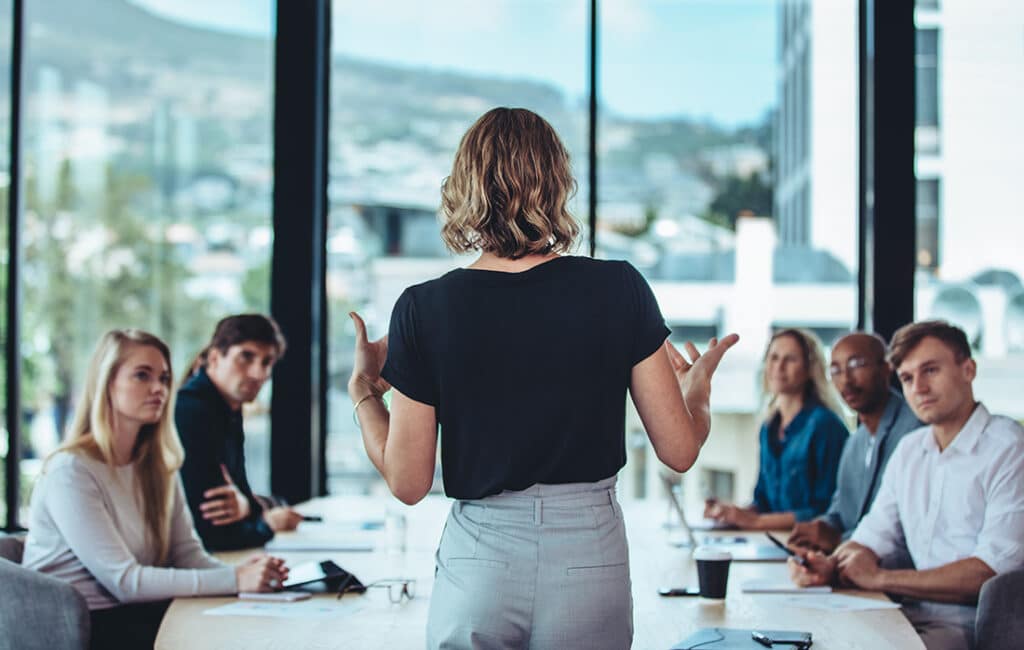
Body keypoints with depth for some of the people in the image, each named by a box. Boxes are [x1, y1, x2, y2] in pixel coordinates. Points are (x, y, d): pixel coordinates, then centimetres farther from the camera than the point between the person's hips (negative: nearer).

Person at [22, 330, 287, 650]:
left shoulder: (158, 466, 11)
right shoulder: (71, 471, -14)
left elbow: (189, 554, 5)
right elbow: (123, 581, -19)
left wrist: (241, 571, -17)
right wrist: (234, 580, -24)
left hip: (138, 613, 7)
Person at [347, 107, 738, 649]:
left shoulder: (425, 309, -7)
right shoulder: (620, 290, -5)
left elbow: (408, 482, -3)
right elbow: (679, 451, -2)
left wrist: (362, 389, 14)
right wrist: (698, 387, 20)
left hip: (478, 566, -1)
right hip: (591, 563, 1)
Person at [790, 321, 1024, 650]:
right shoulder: (909, 450, 16)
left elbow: (995, 569, -17)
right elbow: (872, 537, 17)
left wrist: (880, 578, -12)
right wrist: (831, 566, -7)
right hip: (915, 616, 7)